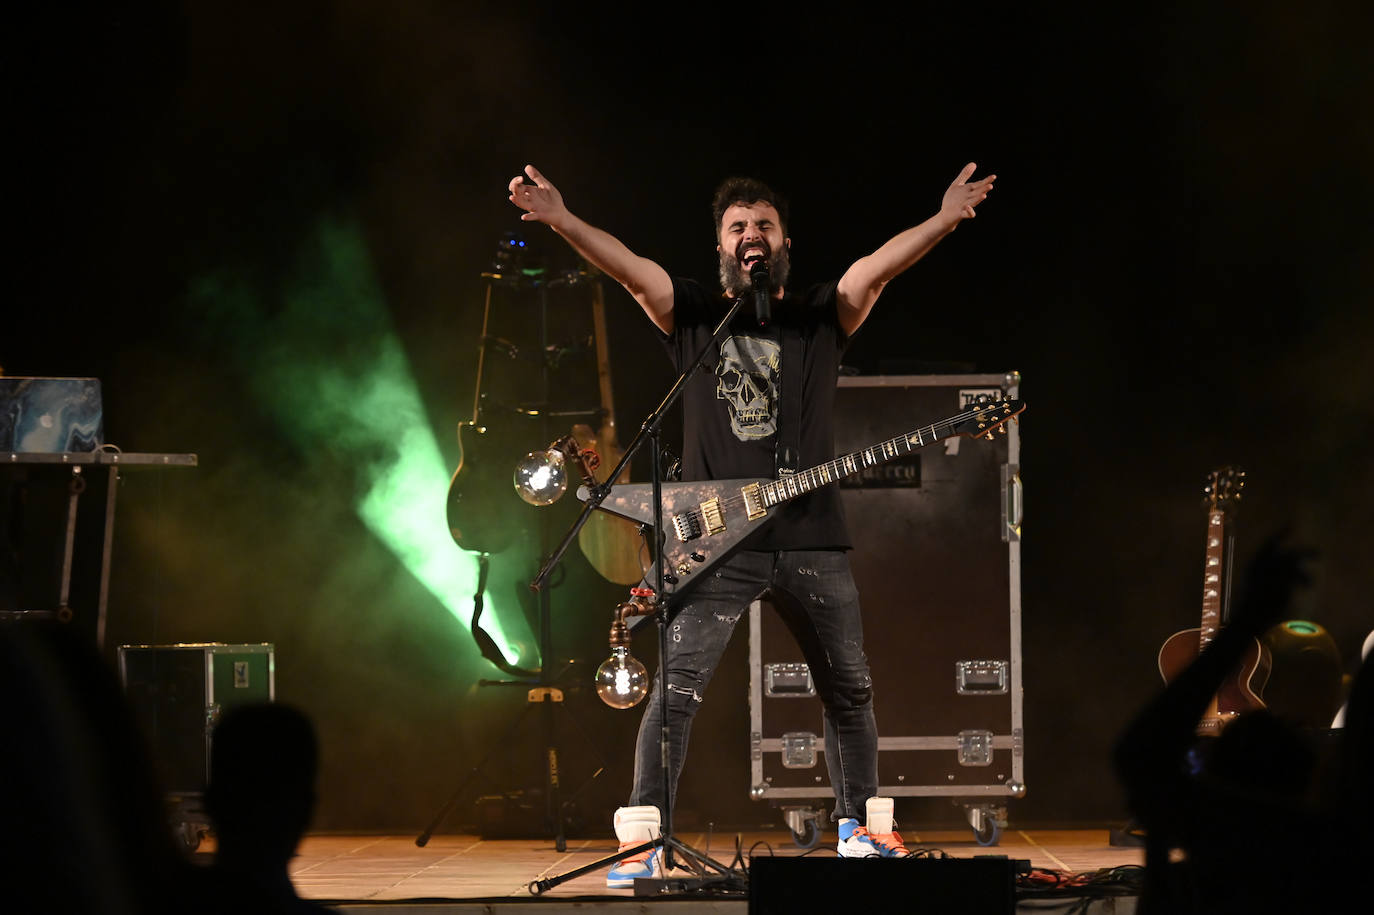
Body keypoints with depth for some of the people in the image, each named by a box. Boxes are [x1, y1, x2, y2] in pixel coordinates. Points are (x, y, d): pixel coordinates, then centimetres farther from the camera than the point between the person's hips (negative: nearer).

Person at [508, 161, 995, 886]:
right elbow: (630, 268, -8)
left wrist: (943, 222, -25)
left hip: (812, 541, 2)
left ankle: (861, 826, 29)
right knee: (678, 686, -13)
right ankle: (642, 840, -12)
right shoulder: (693, 316, 8)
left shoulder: (821, 318, 9)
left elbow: (876, 267, -7)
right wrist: (562, 221, -25)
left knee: (849, 690, 12)